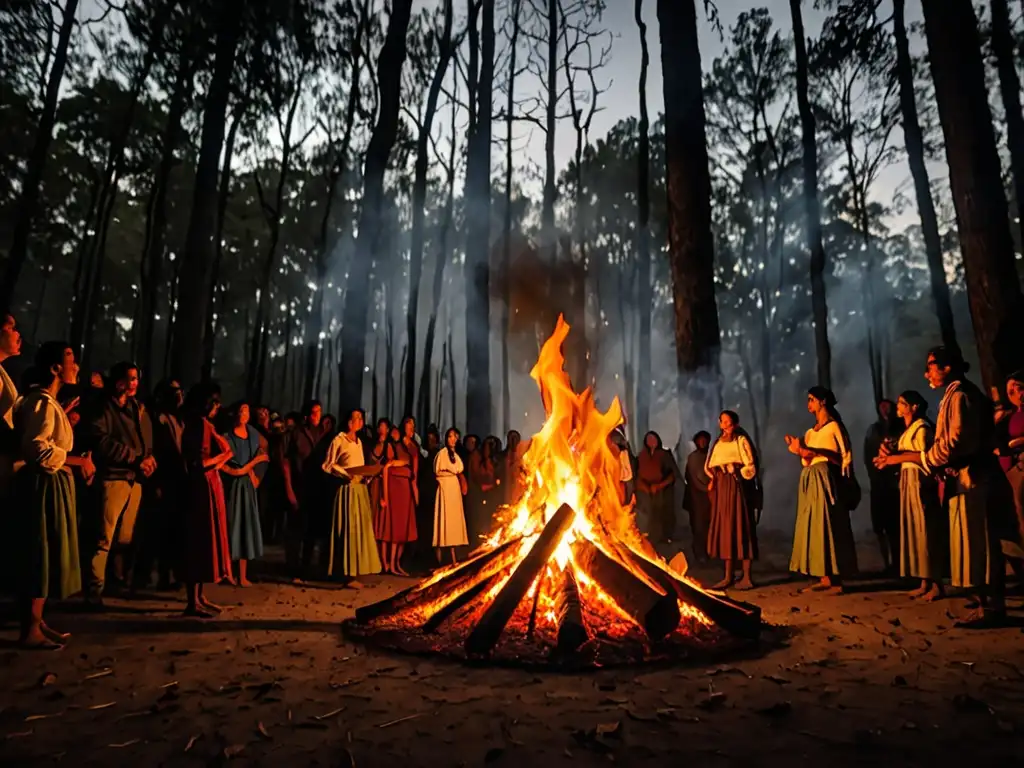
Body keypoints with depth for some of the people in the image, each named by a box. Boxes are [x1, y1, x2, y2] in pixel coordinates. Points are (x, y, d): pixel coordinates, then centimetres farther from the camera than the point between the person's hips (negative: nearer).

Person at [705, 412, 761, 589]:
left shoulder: (741, 440, 1)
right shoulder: (718, 443, 17)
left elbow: (750, 466, -6)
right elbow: (710, 467, 16)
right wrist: (712, 480, 0)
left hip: (738, 487, -5)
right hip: (721, 488, 6)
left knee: (741, 527, -5)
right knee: (724, 529, 3)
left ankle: (747, 576, -2)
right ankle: (729, 576, 7)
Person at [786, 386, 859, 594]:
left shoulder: (834, 426, -2)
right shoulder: (810, 432, 17)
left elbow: (846, 456, -8)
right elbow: (807, 461, 14)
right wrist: (800, 451, -5)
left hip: (827, 480, -7)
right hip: (811, 482, 8)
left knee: (829, 525, -8)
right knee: (815, 527, 5)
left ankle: (837, 581, -5)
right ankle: (824, 578, 8)